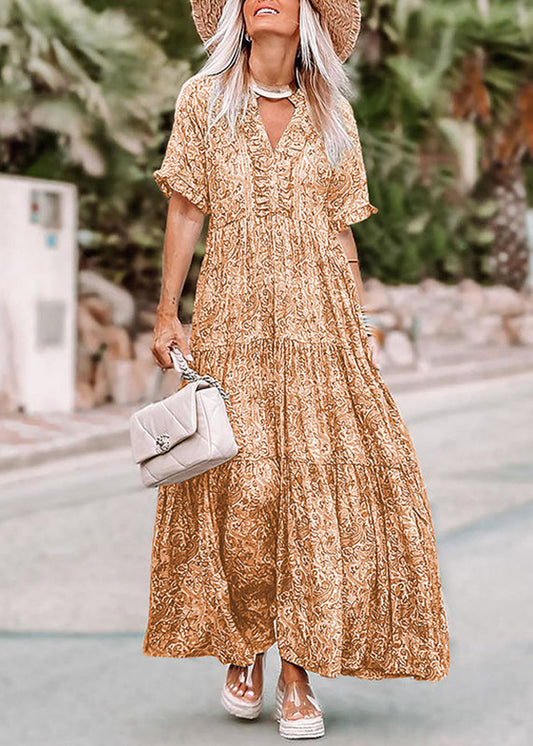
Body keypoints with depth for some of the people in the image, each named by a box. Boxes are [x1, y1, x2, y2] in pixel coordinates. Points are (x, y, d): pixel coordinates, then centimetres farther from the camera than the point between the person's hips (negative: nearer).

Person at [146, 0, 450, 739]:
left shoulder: (332, 116, 11)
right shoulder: (203, 100, 8)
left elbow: (341, 231, 12)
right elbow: (186, 209, 5)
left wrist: (359, 328, 5)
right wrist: (167, 312, -2)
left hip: (317, 318, 1)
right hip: (233, 318, -1)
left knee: (318, 480, -6)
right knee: (237, 487, -4)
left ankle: (299, 673, 1)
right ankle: (242, 651, 17)